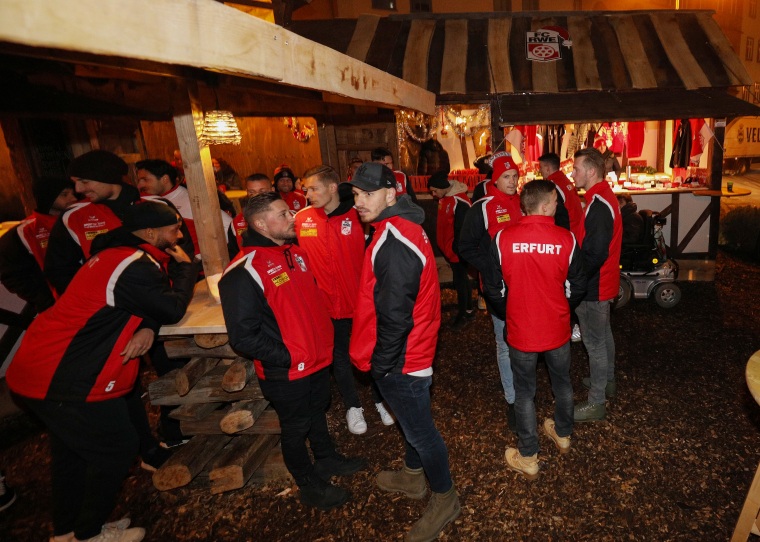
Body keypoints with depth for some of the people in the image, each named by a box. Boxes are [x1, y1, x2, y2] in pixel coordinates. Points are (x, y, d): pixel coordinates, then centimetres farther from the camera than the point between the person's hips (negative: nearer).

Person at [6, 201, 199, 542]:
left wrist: (147, 328, -10)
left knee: (71, 449, 24)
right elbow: (174, 308, -17)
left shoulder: (119, 255, 12)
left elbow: (152, 301, 12)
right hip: (65, 382, -11)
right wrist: (185, 266, -3)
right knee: (117, 450, 6)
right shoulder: (133, 267, -23)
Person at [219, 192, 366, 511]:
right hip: (286, 374, -7)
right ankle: (310, 486, 36)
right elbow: (244, 336, -24)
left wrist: (323, 339, 10)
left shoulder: (296, 252, 3)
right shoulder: (243, 273, -24)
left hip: (318, 359, 8)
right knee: (296, 427, 14)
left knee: (318, 413, 27)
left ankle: (326, 459, 51)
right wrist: (287, 358, -20)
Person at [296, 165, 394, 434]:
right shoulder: (301, 219, -6)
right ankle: (352, 406, 40)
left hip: (362, 300, -2)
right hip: (327, 303, 2)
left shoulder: (359, 216, -13)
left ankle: (381, 398, 41)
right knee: (339, 356, 18)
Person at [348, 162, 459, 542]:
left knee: (419, 429, 10)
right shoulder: (398, 229, 5)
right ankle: (413, 476, 49)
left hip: (400, 359, -10)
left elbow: (394, 315, -29)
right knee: (412, 422, 26)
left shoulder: (394, 244, -29)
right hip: (409, 351, 10)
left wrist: (381, 363, -16)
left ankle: (444, 499, 32)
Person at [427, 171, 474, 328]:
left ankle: (463, 313, 17)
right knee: (462, 279, 18)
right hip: (449, 250, 9)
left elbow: (461, 230, -21)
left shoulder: (460, 202, -22)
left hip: (457, 251, -9)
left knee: (460, 280, 3)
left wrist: (457, 249, -17)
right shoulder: (444, 199, 7)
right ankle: (468, 309, 31)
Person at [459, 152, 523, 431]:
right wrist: (491, 268, -14)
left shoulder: (523, 203, 7)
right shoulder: (482, 208, -9)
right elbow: (466, 248, -6)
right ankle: (512, 400, 18)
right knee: (506, 344, 3)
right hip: (499, 287, -5)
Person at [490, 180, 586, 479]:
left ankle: (528, 458, 26)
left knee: (524, 392, 13)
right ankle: (563, 435, 48)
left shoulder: (503, 238, -16)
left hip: (520, 329, -1)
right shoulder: (566, 238, -13)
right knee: (562, 382, 25)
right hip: (557, 328, 2)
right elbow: (577, 287, -3)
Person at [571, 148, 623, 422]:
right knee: (604, 335, 24)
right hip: (603, 282, 10)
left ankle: (596, 403, 14)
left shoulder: (599, 205, -25)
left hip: (594, 286, -10)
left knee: (594, 342, 1)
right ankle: (607, 381, 43)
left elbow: (595, 254, -29)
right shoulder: (603, 196, 7)